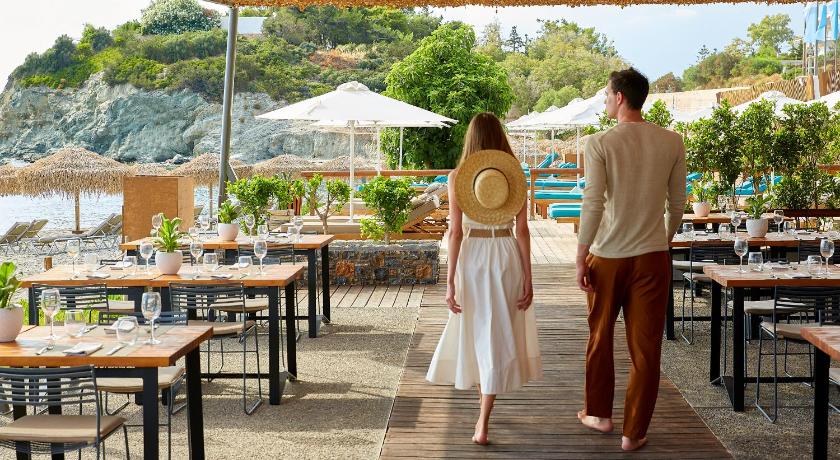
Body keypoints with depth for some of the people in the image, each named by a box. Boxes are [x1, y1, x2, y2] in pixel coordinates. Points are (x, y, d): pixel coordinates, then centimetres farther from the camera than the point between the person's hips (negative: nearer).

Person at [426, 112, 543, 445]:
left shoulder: (457, 177, -4)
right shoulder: (515, 174, -1)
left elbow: (455, 232, -8)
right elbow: (522, 231, -3)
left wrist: (450, 280, -5)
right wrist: (527, 278, 1)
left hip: (472, 258, 0)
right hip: (507, 257, 0)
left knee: (475, 333, 19)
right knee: (499, 337, 7)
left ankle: (484, 400, 39)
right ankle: (483, 421, 4)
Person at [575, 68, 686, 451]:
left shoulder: (600, 143, -9)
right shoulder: (671, 142, 1)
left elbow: (593, 204, -14)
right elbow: (677, 203, 6)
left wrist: (581, 256, -7)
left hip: (607, 256, -2)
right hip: (652, 256, 2)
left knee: (600, 338, 17)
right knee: (645, 346, 7)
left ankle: (599, 414, 32)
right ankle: (634, 432, 13)